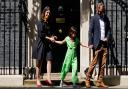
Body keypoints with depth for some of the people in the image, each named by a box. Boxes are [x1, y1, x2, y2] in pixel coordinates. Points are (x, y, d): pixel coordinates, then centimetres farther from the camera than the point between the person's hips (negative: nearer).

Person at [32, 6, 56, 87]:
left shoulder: (49, 23, 13)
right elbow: (41, 34, -12)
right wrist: (49, 38, -12)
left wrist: (53, 36, 2)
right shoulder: (40, 23, -4)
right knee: (39, 62, 1)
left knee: (49, 60, -10)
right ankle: (38, 80, 6)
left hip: (48, 44, 5)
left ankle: (48, 78, -14)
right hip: (41, 44, -5)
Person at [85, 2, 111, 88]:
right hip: (97, 43, -5)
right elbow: (90, 31, -3)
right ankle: (88, 79, 8)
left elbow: (109, 29, 20)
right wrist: (90, 43, -9)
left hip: (105, 43, 5)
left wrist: (107, 37, 2)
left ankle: (100, 81, 10)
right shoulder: (94, 18, -2)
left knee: (103, 64, 4)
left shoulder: (106, 18, 11)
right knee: (94, 62, -5)